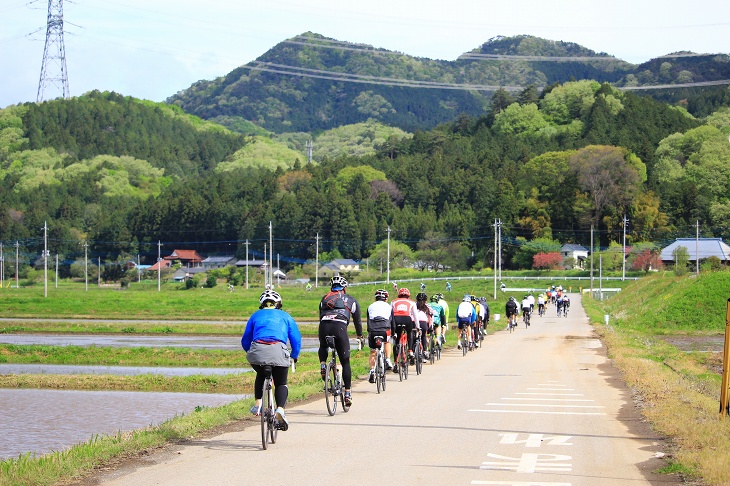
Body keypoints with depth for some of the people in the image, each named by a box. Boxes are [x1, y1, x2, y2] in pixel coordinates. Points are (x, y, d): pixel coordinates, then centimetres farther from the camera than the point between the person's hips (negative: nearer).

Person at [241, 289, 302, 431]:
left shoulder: (256, 315, 26)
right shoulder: (285, 316, 25)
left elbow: (245, 340, 26)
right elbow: (296, 339, 20)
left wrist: (251, 352, 45)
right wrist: (294, 356, 36)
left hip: (257, 350, 1)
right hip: (278, 351, -1)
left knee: (260, 375, 31)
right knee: (281, 383, 14)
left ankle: (257, 403, 16)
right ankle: (280, 409, -10)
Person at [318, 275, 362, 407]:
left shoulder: (325, 298, 29)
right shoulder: (351, 300, 25)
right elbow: (357, 320, 31)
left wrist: (323, 333, 45)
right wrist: (360, 335, 46)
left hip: (324, 326, 2)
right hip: (340, 327, -2)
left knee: (323, 346, 36)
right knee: (345, 362, 9)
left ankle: (322, 365, 7)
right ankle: (347, 393, 7)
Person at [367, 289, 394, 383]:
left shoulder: (370, 307, 25)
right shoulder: (389, 307, 22)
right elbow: (392, 322, 25)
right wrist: (393, 333, 38)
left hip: (372, 331, 1)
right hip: (385, 330, -1)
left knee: (372, 352, 16)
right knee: (387, 342, 32)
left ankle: (372, 371, 5)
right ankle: (388, 361, 17)